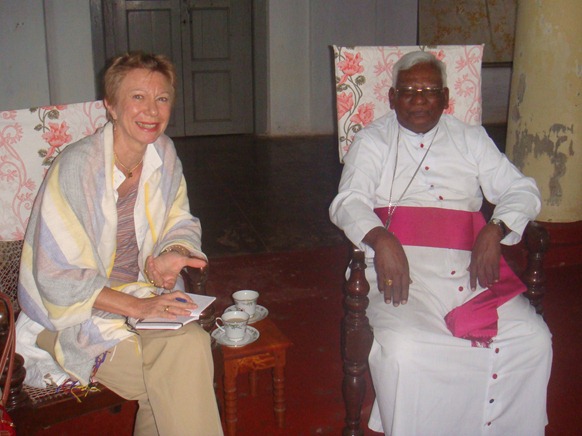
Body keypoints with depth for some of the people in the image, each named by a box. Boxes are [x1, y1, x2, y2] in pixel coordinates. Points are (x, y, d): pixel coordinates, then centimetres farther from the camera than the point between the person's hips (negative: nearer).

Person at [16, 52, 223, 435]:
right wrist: (136, 307, -24)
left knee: (194, 342, -23)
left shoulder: (164, 154, 1)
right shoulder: (75, 167, -18)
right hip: (75, 315, -5)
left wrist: (173, 254, -11)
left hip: (144, 295, 6)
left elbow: (181, 223, 13)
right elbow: (57, 277, -17)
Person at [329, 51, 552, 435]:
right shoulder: (372, 141, 15)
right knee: (402, 347, -30)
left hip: (472, 267, 3)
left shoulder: (472, 140, 22)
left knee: (533, 340, -17)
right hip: (403, 267, -2)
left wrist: (496, 230, -6)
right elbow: (348, 202, 0)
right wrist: (381, 240, -21)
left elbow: (522, 190, 16)